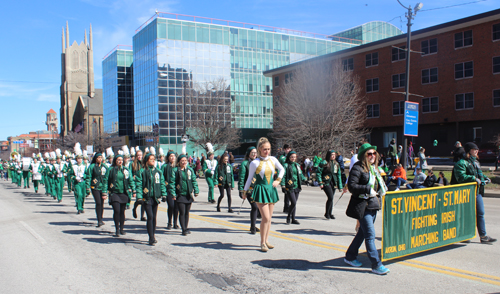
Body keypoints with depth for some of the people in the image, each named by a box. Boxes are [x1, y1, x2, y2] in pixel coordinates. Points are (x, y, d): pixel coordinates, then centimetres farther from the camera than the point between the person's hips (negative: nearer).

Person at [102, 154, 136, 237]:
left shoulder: (126, 170, 7)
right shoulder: (110, 169, 0)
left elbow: (131, 181, 11)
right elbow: (105, 181, 1)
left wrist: (133, 191, 5)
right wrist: (105, 193, -5)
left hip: (124, 193, 3)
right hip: (114, 193, -2)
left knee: (122, 211, 7)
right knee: (117, 211, -11)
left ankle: (121, 229, 19)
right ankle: (117, 230, 2)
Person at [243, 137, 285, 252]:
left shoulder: (273, 160, 3)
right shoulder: (255, 163, -9)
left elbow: (282, 169, 20)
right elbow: (250, 178, 0)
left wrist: (278, 180, 7)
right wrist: (245, 192, 7)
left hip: (271, 190, 5)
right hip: (261, 190, -5)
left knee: (269, 218, 11)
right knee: (266, 217, -11)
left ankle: (266, 240, 23)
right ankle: (262, 243, 2)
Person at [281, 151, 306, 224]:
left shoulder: (297, 165, 13)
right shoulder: (286, 165, -5)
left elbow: (300, 174, 24)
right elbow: (283, 176, -8)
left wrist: (305, 180, 18)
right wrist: (283, 186, -14)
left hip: (297, 187, 6)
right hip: (289, 188, -6)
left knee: (294, 204, 8)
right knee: (293, 203, -12)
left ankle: (293, 219, 17)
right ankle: (288, 217, 8)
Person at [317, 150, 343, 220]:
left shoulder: (336, 164, 12)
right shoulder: (324, 163, -6)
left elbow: (338, 175, 15)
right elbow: (319, 172, -6)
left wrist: (340, 186, 12)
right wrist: (320, 183, -12)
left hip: (333, 183, 6)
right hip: (326, 183, -6)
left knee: (331, 198, 9)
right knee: (330, 197, -14)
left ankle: (330, 213, 22)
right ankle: (326, 213, 0)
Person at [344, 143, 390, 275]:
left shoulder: (374, 168, 15)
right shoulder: (358, 168, -12)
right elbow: (352, 186, -19)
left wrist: (382, 190, 7)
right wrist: (368, 189, -23)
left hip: (373, 205, 9)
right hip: (363, 205, -9)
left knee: (363, 233, 16)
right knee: (370, 235, -7)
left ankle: (350, 256, 31)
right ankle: (376, 265, -1)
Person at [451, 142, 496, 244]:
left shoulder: (475, 162, 16)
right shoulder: (461, 163, -12)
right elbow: (461, 177, -22)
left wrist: (484, 178, 12)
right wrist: (474, 179, -26)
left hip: (477, 192, 8)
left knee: (480, 213, 8)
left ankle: (483, 236, 13)